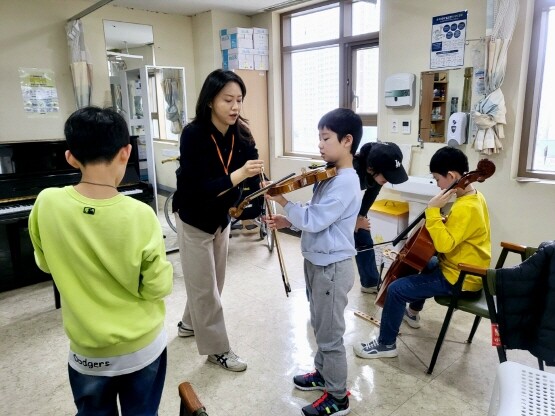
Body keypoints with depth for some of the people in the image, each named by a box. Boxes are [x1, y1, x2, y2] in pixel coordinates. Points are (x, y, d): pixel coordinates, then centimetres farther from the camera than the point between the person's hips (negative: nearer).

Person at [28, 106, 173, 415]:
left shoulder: (47, 204, -16)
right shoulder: (140, 215, -24)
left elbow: (47, 264, 2)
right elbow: (159, 288, -15)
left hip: (87, 349, 2)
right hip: (143, 345, -2)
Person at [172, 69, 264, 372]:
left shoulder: (241, 134, -11)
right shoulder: (193, 134, -26)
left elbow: (252, 177, -17)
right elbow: (199, 188, -32)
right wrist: (238, 175, -44)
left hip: (221, 216, 6)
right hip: (193, 218, -6)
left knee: (214, 280, 19)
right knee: (204, 285, 5)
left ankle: (190, 324, 43)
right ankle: (217, 349, 21)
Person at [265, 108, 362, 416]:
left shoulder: (345, 184, -23)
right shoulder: (330, 176, 7)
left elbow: (314, 220, -26)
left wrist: (283, 202, -16)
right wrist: (288, 221, 1)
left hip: (332, 267, -9)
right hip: (318, 262, 9)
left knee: (330, 335, 6)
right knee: (320, 327, 24)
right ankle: (323, 373, 45)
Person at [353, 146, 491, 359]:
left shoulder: (466, 208, -28)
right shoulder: (474, 196, 4)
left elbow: (443, 244, -33)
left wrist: (432, 211, -32)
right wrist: (437, 218, 3)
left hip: (459, 278, -11)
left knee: (396, 289, -15)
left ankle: (385, 344, 2)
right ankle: (412, 312, 51)